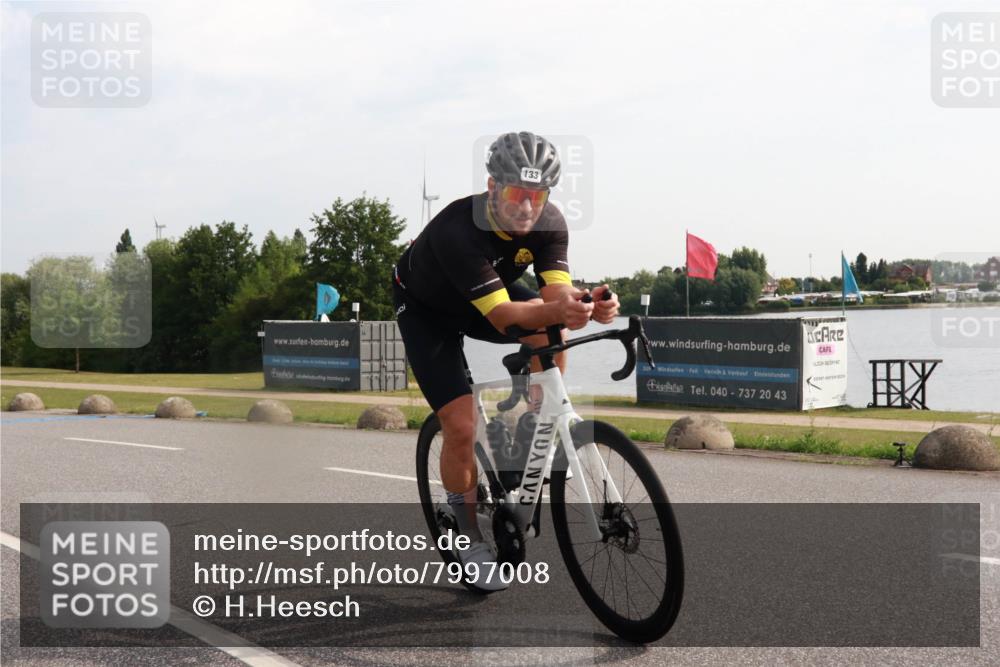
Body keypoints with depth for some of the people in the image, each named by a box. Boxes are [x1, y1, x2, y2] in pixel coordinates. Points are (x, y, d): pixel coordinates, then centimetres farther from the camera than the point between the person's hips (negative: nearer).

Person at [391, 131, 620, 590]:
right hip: (426, 309, -5)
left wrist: (589, 306, -54)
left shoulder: (549, 223, -22)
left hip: (492, 289, 5)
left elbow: (555, 292, -32)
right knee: (461, 427, -14)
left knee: (550, 332, -26)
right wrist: (556, 310, -61)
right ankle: (470, 538, 6)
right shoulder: (457, 230, -39)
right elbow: (501, 315, -43)